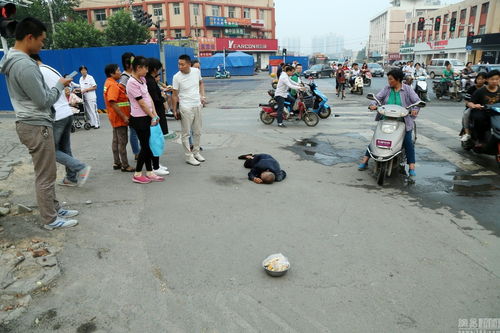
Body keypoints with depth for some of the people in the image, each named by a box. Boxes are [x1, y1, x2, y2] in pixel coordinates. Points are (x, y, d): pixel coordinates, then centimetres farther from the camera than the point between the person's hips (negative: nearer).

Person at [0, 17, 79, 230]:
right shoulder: (25, 65, -22)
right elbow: (44, 101, -18)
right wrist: (60, 85, -4)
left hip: (30, 123, 10)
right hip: (36, 126, -10)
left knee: (46, 173, 18)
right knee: (46, 176, -1)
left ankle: (54, 208, 30)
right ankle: (50, 220, 11)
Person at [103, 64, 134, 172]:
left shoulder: (109, 83, 13)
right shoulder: (113, 85, -18)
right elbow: (112, 103, -25)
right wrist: (124, 116, -25)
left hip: (116, 118, 10)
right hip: (120, 118, -10)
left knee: (116, 140, 14)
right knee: (123, 141, -5)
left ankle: (117, 163, 23)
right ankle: (125, 165, 1)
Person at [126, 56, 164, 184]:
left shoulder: (142, 80, 10)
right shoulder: (132, 83, -16)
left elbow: (149, 97, 9)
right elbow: (142, 103, -15)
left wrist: (155, 114, 1)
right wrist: (153, 117, -9)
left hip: (147, 118, 8)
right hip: (139, 119, -8)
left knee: (147, 145, 11)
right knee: (145, 146, -1)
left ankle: (149, 173, 20)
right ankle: (137, 175, 12)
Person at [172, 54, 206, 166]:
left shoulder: (196, 71, -2)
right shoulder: (177, 77, -12)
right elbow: (175, 95, -7)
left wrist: (202, 96, 6)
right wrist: (174, 111, -5)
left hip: (198, 106, 5)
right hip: (186, 108, -5)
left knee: (198, 132, 15)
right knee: (186, 133, 2)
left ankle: (196, 152, 31)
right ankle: (189, 157, 11)